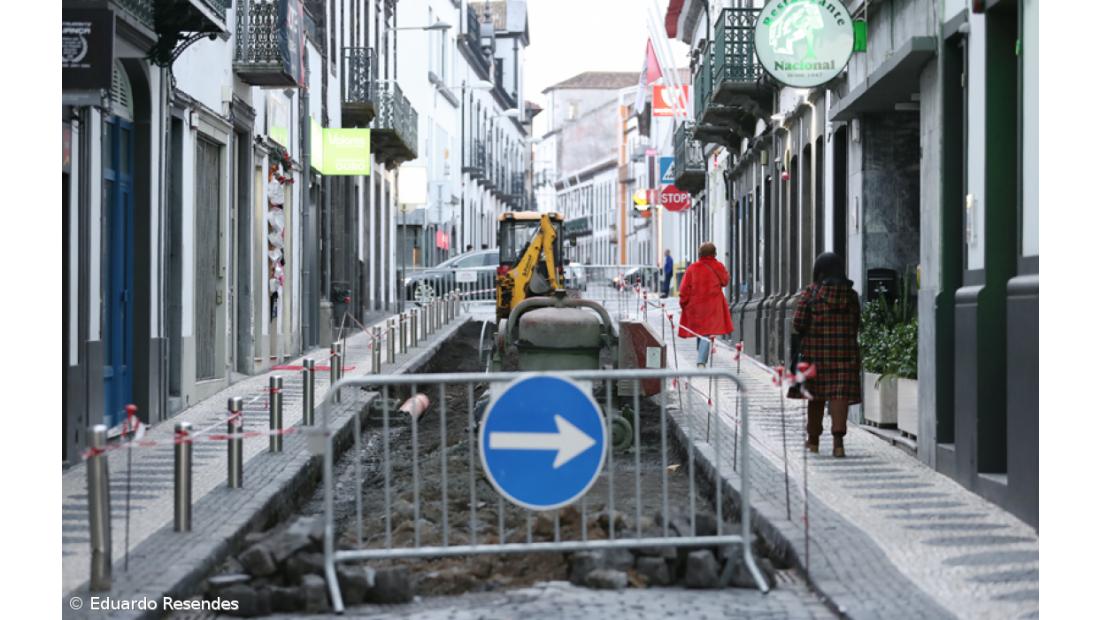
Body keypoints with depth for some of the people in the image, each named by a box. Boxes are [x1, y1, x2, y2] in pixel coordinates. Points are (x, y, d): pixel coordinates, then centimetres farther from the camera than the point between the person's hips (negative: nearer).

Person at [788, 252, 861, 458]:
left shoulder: (810, 292, -4)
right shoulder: (850, 295, 4)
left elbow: (799, 321, -10)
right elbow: (855, 325, 5)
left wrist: (803, 336, 9)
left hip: (815, 350, -1)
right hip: (844, 350, 1)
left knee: (816, 395, 12)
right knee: (839, 394, -4)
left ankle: (813, 439, 25)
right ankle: (838, 438, -20)